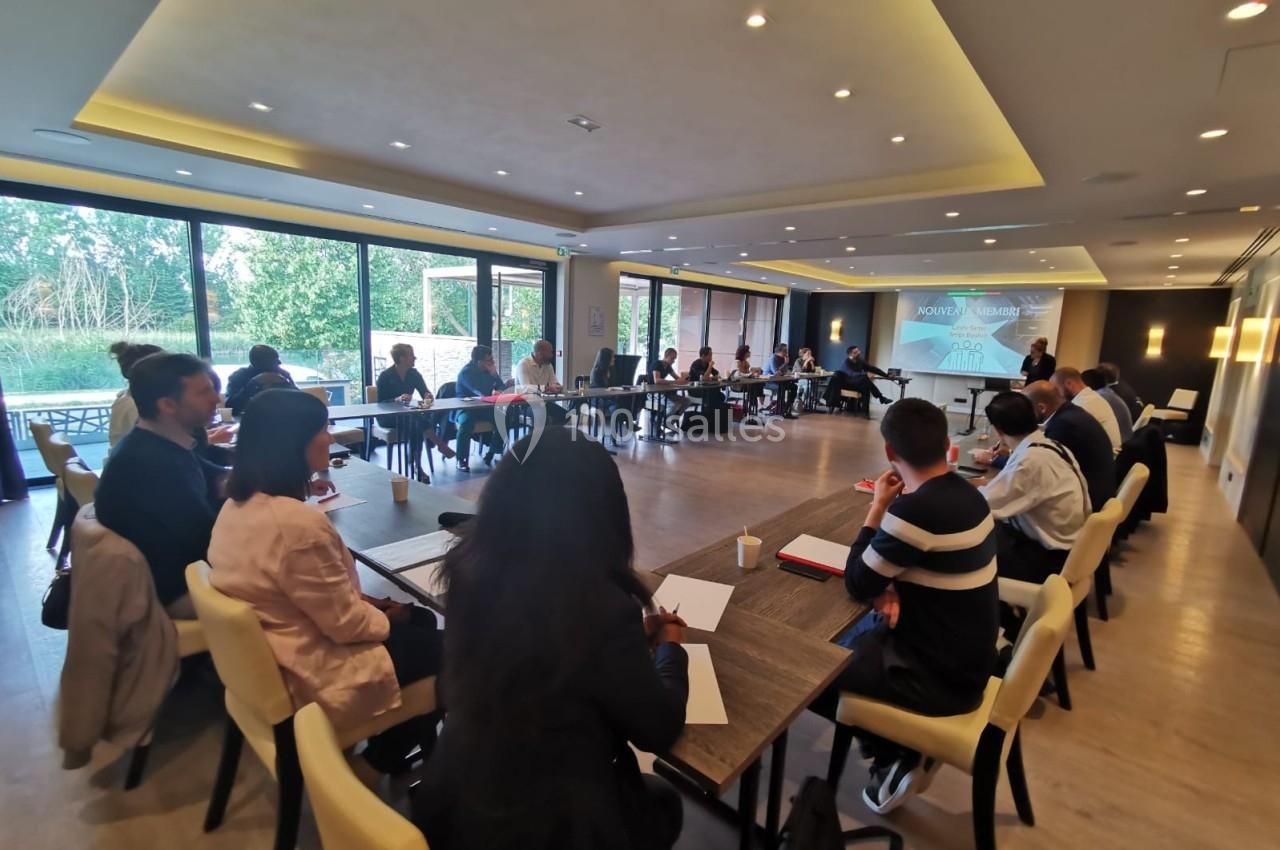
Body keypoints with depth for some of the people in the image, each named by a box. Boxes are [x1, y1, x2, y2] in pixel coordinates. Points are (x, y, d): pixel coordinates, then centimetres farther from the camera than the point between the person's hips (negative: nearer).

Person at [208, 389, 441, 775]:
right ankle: (384, 758, 30)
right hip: (310, 678, -9)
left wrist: (365, 602, 6)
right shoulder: (298, 523, -33)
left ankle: (390, 750, 30)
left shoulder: (237, 505, -1)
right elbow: (346, 624, -24)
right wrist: (388, 618, -5)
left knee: (422, 620, 17)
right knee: (442, 648, 8)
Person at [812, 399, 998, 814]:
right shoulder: (963, 494, -1)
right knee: (841, 643, 24)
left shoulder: (915, 510, -31)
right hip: (964, 655, 9)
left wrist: (877, 508, -13)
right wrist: (892, 589, -11)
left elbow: (856, 584, -19)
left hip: (940, 677, -9)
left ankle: (900, 756, 14)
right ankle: (904, 748, 19)